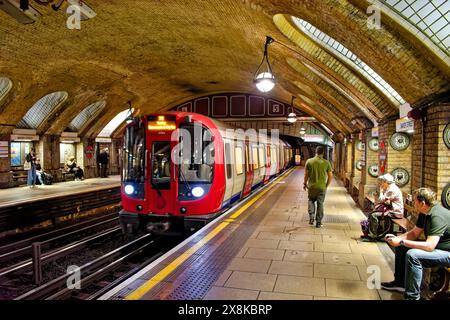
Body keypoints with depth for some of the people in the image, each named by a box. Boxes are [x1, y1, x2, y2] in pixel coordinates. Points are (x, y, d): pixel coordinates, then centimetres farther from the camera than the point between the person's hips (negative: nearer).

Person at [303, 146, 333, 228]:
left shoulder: (309, 161, -6)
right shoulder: (326, 162, -4)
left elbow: (306, 174, -2)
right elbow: (330, 176, -1)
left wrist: (305, 183, 12)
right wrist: (327, 185, 12)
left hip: (312, 186, 0)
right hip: (322, 187, 0)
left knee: (311, 200, 22)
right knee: (320, 204, 9)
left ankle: (311, 217, 7)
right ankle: (318, 222, 13)